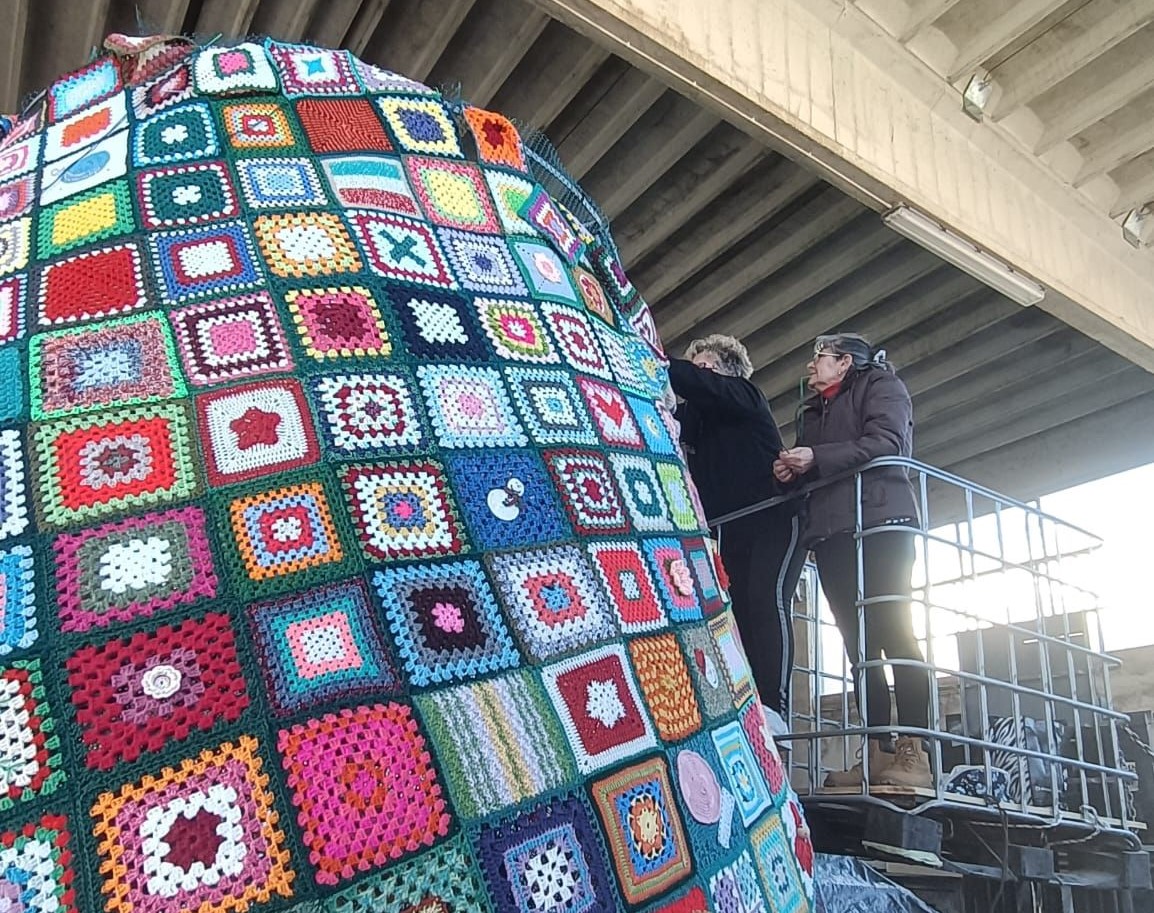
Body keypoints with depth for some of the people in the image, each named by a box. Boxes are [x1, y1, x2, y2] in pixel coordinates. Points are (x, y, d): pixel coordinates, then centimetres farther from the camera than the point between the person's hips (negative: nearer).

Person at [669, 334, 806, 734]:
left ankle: (773, 707, -31)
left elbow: (691, 381, -14)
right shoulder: (692, 415, 21)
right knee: (736, 610, -6)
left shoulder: (744, 394, 3)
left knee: (766, 597, -23)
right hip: (731, 531, 7)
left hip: (774, 520, -6)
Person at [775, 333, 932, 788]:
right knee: (858, 641, 0)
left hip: (878, 518, -6)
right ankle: (879, 754, -1)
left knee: (894, 632, -12)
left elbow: (886, 441, -8)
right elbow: (805, 470, 26)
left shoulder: (881, 385, 11)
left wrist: (816, 459, -14)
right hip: (829, 529, 7)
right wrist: (788, 472, 2)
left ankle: (913, 754, -13)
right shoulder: (810, 411, 31)